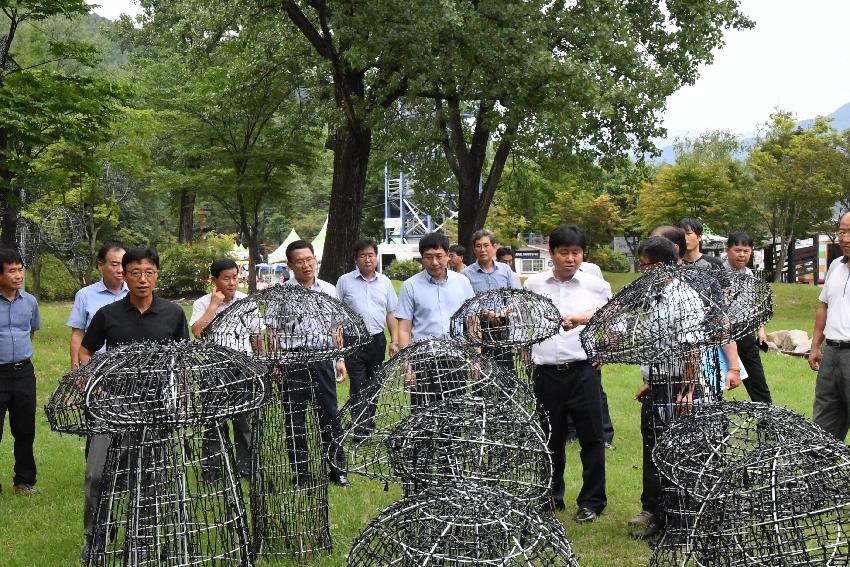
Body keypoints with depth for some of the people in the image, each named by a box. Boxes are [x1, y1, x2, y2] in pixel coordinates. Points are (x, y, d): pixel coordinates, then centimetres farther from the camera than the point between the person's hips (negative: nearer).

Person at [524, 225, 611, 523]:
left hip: (584, 370, -1)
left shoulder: (597, 286, 2)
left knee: (591, 437, 1)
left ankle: (591, 501, 14)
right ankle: (550, 498, 26)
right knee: (551, 438, 12)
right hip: (546, 372, 1)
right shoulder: (534, 285, 6)